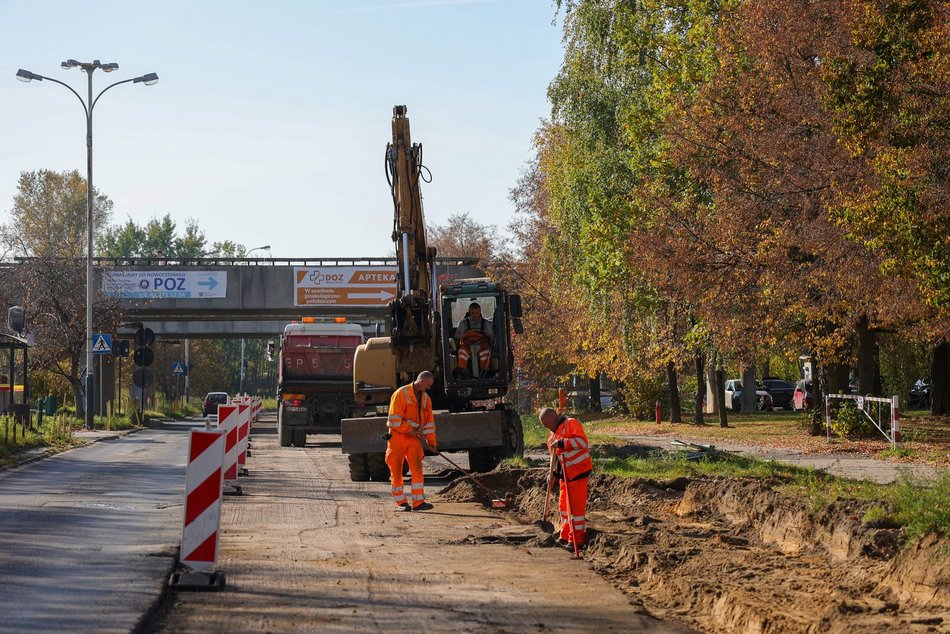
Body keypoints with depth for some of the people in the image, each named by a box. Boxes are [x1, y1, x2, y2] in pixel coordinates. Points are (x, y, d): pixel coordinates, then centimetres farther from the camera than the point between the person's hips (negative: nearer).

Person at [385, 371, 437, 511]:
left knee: (417, 468, -8)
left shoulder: (426, 398, 10)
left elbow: (429, 422, 13)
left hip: (413, 438, 5)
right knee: (396, 471, 0)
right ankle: (401, 502, 8)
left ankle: (418, 502, -9)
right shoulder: (401, 394, -12)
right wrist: (410, 430, -14)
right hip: (397, 437, -5)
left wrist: (431, 442, 7)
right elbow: (395, 419, -17)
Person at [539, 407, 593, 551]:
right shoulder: (553, 433, 18)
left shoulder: (571, 423, -11)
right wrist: (553, 471, 10)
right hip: (565, 474, 10)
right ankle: (565, 537, 24)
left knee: (576, 506, -8)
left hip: (578, 471, -10)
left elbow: (582, 441, -26)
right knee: (563, 505, 14)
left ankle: (576, 540, -4)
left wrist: (561, 443, -25)